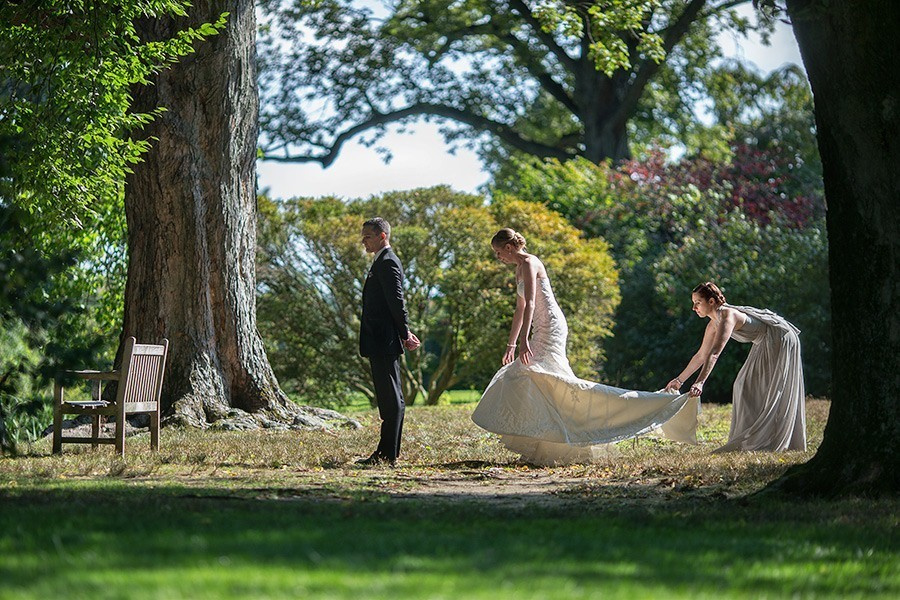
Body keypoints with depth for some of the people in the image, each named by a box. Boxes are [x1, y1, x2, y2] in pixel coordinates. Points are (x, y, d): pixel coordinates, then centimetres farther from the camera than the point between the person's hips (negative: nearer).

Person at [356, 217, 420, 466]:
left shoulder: (387, 263, -13)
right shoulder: (383, 262, 19)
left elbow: (396, 301, -17)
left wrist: (404, 334, -15)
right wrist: (405, 333, 16)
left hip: (383, 343, -11)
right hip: (380, 343, 11)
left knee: (391, 398, -8)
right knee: (389, 398, 12)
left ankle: (388, 455, -8)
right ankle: (386, 453, 17)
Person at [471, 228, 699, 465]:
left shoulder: (529, 264, -11)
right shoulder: (520, 268, 20)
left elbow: (530, 304, -23)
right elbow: (520, 309, 28)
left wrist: (524, 341, -31)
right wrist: (511, 344, 30)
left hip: (550, 328, -10)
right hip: (543, 331, 10)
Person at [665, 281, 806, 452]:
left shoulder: (727, 317, -28)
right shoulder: (713, 324, 1)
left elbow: (714, 353, -40)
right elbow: (701, 355, 11)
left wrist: (700, 382, -47)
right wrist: (679, 380, 13)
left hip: (781, 340, -10)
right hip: (764, 346, 10)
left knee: (775, 394, -7)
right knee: (746, 387, 10)